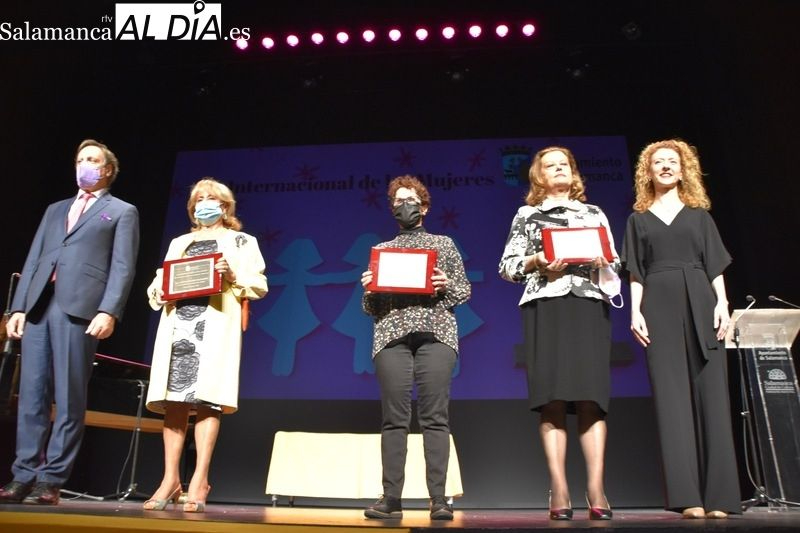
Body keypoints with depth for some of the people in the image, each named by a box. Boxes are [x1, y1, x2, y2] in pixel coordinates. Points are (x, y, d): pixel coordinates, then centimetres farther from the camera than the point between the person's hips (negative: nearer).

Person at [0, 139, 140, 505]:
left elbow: (122, 268, -1)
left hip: (79, 308, -5)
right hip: (37, 305, 5)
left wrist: (109, 311, -15)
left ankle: (51, 480, 1)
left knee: (69, 399, -4)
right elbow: (33, 260, 20)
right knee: (31, 395, 3)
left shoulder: (123, 212, 12)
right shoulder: (55, 210, 28)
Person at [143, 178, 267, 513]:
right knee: (173, 400, -1)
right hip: (178, 324, 4)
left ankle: (200, 481, -7)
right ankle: (171, 479, 5)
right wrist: (158, 289, -2)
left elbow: (259, 285, 4)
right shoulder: (179, 242, 27)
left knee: (207, 400, -10)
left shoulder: (241, 242, 14)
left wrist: (232, 277, -13)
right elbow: (158, 284, 21)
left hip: (216, 327, -4)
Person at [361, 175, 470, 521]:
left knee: (435, 416, -6)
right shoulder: (381, 250, 21)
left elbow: (465, 290, 12)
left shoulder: (443, 243, 17)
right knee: (394, 418, -3)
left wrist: (446, 285, -8)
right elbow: (371, 307, 18)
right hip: (391, 334, 2)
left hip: (435, 331, -1)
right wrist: (369, 290, -3)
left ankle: (439, 499, -3)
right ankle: (391, 498, 2)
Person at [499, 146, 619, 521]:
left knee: (591, 397, -7)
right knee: (552, 398, -8)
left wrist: (600, 263, -4)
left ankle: (596, 489, -5)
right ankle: (559, 491, -5)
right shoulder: (527, 214, 16)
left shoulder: (595, 214, 22)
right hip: (545, 307, -1)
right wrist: (536, 262, -9)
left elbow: (614, 267, 18)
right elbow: (507, 267, 9)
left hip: (589, 306, 2)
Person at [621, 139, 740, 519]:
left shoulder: (698, 214, 16)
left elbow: (715, 264, 9)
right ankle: (688, 497, -4)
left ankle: (718, 495, 2)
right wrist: (635, 311, -3)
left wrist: (722, 303, -4)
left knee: (710, 394, -3)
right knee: (672, 397, -5)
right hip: (659, 307, -1)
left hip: (700, 304, 1)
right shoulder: (639, 219, 14)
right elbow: (636, 273, 8)